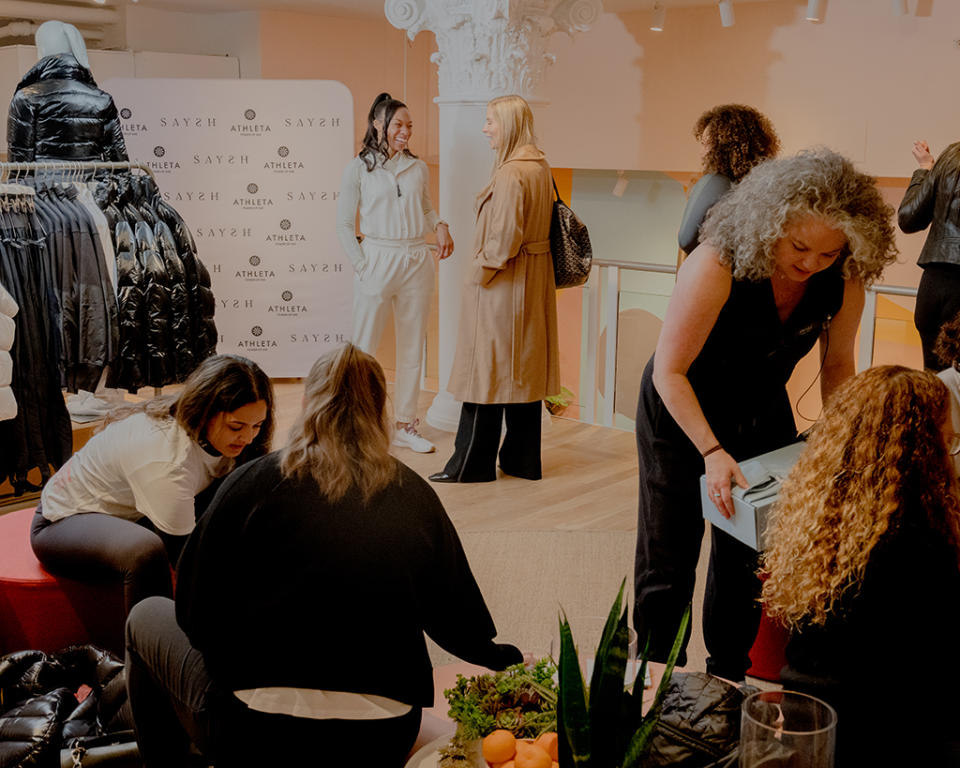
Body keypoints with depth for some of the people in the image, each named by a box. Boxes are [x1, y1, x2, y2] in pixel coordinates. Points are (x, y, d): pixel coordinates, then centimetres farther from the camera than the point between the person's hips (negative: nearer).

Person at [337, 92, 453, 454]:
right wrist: (362, 264, -8)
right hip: (377, 259, -4)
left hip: (416, 263, 4)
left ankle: (406, 425, 19)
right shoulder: (359, 168, -1)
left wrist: (440, 226, -2)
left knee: (412, 348, 8)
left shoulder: (418, 168, 9)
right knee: (364, 346, 0)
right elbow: (344, 223, 0)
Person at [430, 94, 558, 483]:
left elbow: (505, 238, -25)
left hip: (503, 286, -9)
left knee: (486, 370, -1)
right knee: (524, 370, 13)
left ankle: (471, 465, 7)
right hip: (534, 283, 9)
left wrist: (479, 272, -12)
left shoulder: (510, 174, -19)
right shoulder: (540, 168, 10)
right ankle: (522, 460, 21)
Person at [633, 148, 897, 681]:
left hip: (763, 413, 4)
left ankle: (727, 674, 29)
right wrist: (712, 451, -33)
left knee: (750, 557, 9)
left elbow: (836, 365, 0)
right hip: (681, 413, -4)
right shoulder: (718, 266, -32)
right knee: (668, 563, 1)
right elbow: (670, 372, -27)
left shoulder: (844, 281, -17)